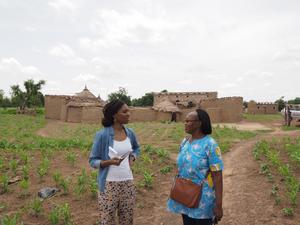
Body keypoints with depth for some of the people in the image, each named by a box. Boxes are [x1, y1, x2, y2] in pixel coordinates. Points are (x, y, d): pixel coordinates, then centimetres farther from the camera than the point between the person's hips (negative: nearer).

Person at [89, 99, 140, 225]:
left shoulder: (130, 133, 1)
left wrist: (132, 158, 1)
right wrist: (109, 162, -25)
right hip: (109, 184, -4)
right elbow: (93, 160, -8)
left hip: (128, 182, 5)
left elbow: (136, 148, 21)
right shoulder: (102, 135, -14)